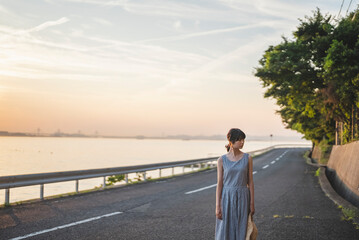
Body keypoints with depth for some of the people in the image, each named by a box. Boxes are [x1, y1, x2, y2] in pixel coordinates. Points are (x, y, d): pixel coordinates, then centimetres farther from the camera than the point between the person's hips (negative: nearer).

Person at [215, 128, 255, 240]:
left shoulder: (248, 158, 0)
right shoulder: (222, 160, -2)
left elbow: (250, 182, 3)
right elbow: (219, 183, -1)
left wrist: (252, 203, 0)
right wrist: (217, 206, -5)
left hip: (242, 198, 1)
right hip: (227, 198, 0)